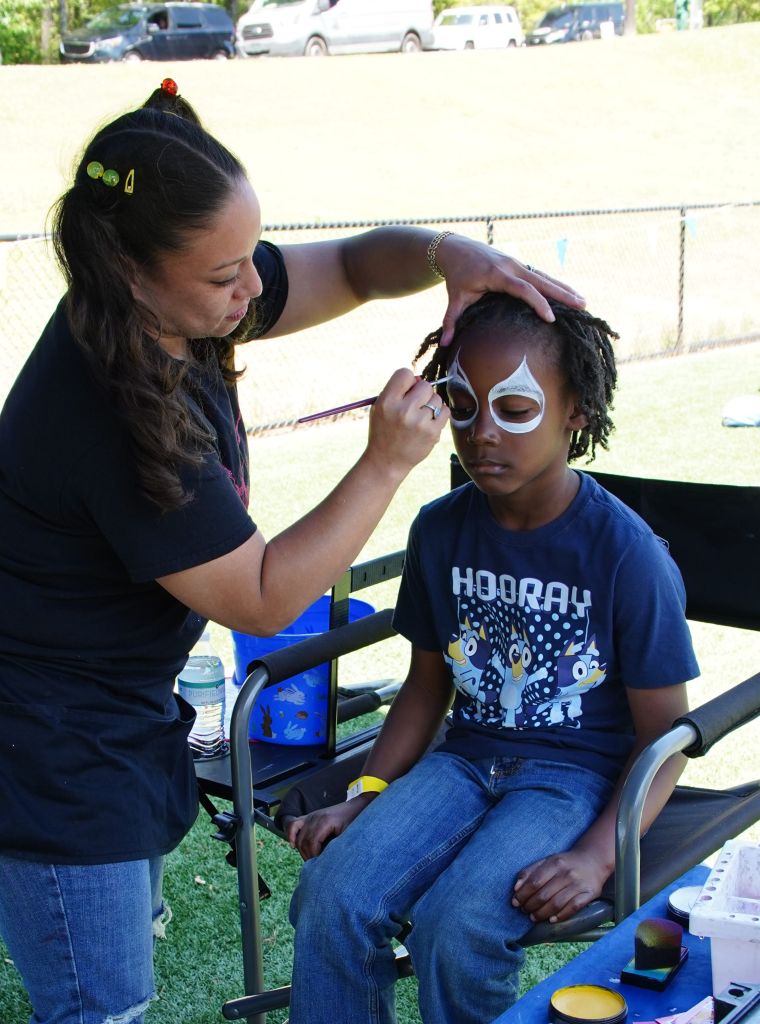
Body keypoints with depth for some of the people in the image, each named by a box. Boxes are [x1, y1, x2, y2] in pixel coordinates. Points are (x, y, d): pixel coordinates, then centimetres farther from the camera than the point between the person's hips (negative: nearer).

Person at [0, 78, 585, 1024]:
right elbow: (263, 600, -23)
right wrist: (387, 464, -22)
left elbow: (351, 265, 5)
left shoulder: (179, 313, -8)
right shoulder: (109, 411, -32)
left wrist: (444, 253, -16)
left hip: (126, 708, 9)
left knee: (129, 939, 26)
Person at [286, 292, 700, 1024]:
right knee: (330, 895, -21)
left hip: (578, 772, -4)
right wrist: (363, 798, 0)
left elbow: (663, 733, -8)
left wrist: (598, 855, -21)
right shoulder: (441, 530, 1)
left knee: (454, 924, -29)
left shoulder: (628, 554, -14)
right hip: (467, 756, 5)